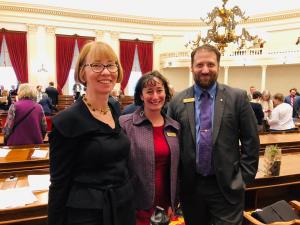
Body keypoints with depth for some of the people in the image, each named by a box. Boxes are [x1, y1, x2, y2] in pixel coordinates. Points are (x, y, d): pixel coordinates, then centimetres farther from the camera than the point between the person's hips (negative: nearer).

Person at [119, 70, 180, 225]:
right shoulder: (125, 124, -11)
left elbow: (175, 169, 9)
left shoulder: (175, 127, 3)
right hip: (136, 206, -4)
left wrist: (173, 203, 9)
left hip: (165, 205, 4)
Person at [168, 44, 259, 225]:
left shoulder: (238, 97, -4)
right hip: (190, 185, 2)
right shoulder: (178, 101, 0)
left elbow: (251, 141, 0)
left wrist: (244, 177, -2)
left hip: (227, 186, -1)